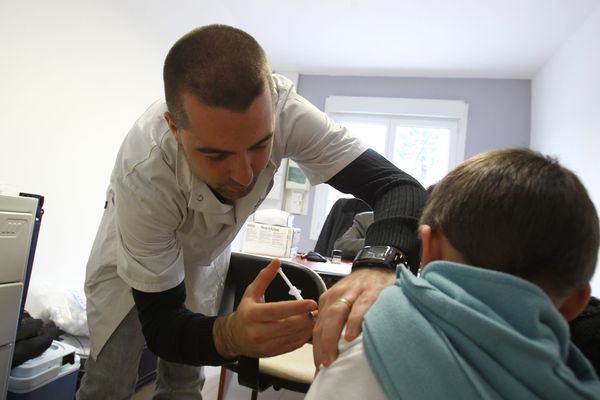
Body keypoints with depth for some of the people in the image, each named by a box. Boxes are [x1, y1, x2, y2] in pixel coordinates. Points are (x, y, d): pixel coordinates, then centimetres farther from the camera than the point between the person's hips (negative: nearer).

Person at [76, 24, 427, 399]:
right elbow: (160, 325, -31)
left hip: (206, 258, 2)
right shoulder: (142, 174, -38)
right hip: (130, 261, -1)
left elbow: (400, 186, -36)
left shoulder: (280, 108, -34)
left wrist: (378, 266, -56)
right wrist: (232, 334, -53)